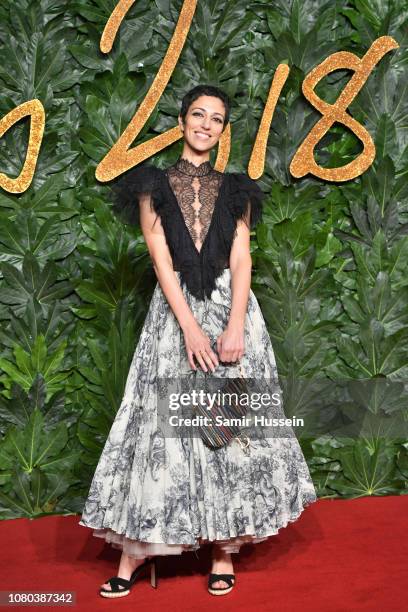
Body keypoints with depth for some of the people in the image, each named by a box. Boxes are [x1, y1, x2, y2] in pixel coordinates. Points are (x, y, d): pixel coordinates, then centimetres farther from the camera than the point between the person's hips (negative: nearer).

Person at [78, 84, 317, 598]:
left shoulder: (235, 189, 11)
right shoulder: (154, 186, 6)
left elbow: (241, 259, 1)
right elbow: (161, 259, -4)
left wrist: (235, 325, -14)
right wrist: (190, 327, -15)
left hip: (231, 309, 2)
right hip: (176, 311, -1)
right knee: (163, 425, -2)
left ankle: (225, 546, 9)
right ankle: (138, 546, 7)